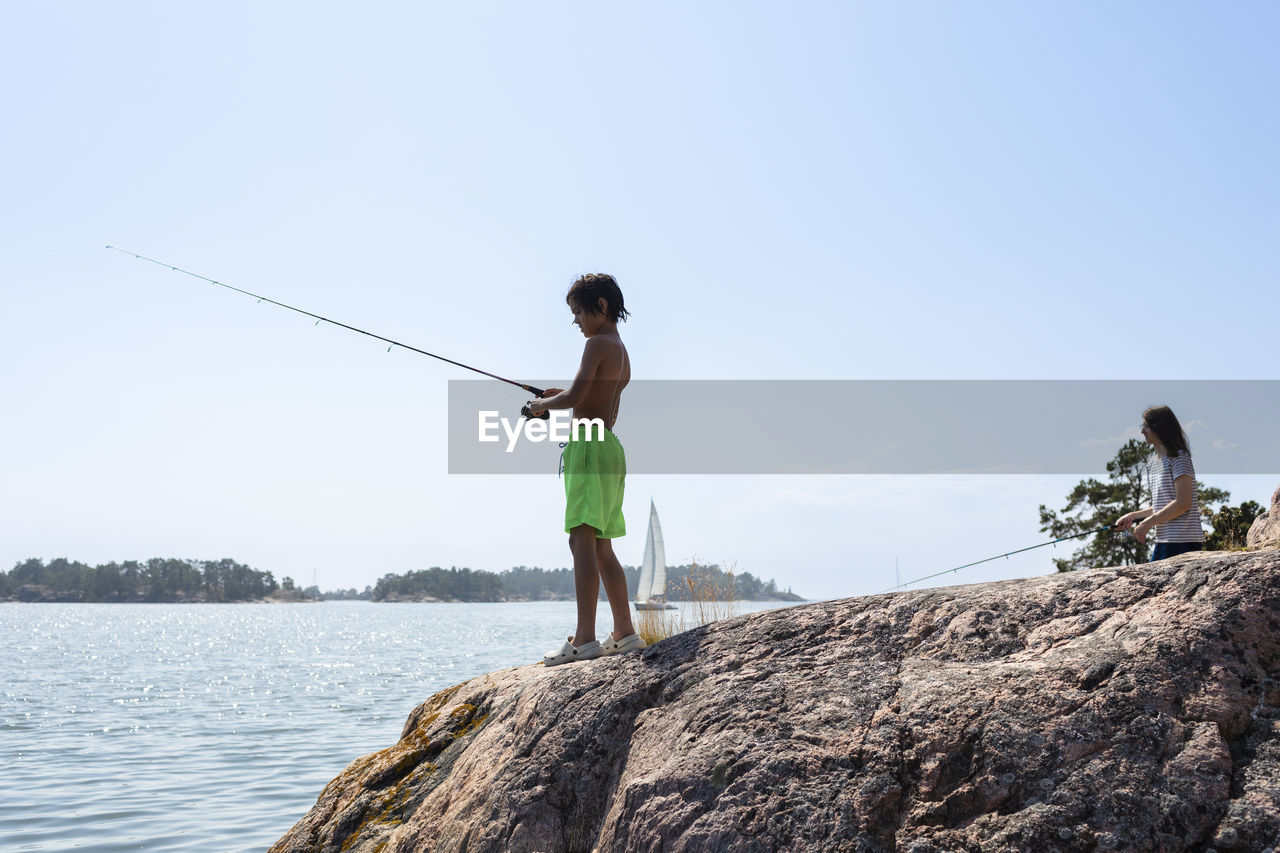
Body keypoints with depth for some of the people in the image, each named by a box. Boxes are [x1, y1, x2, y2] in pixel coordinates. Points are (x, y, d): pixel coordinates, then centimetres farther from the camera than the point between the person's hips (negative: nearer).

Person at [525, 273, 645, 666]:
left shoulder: (598, 343, -7)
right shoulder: (622, 353, 22)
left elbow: (575, 396, -18)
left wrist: (543, 404, 0)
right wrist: (560, 397, 20)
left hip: (590, 444, -10)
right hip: (610, 446, 10)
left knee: (582, 540, -15)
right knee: (601, 547, 13)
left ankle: (584, 638, -21)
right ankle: (625, 633, 17)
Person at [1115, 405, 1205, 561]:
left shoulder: (1178, 457, -8)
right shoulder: (1153, 465, 19)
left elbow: (1183, 503, -17)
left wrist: (1147, 523, -15)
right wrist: (1133, 516, 14)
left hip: (1182, 542, -9)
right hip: (1163, 541, 9)